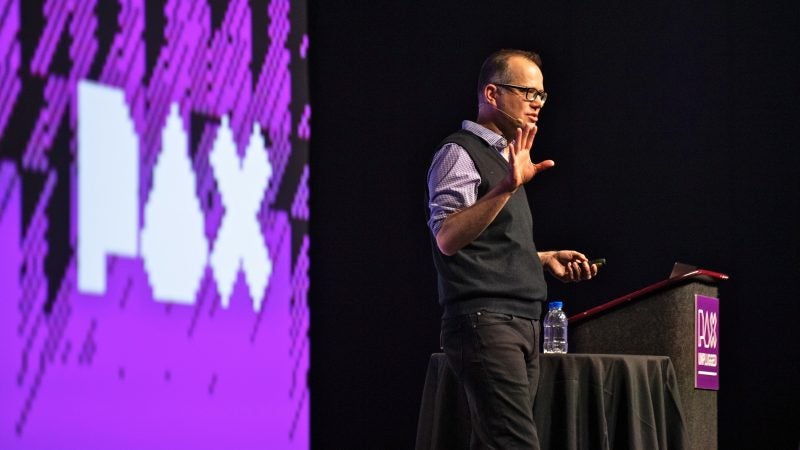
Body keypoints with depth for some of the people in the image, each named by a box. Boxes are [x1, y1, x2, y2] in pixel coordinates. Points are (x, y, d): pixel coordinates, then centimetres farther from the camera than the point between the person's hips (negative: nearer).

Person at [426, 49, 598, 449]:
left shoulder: (504, 157, 23)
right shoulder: (460, 153, -5)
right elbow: (447, 237, -22)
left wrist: (546, 259, 19)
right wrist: (508, 186, -31)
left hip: (522, 324, 9)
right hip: (484, 321, -9)